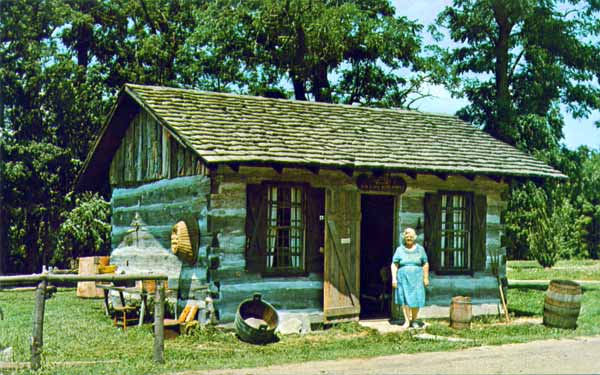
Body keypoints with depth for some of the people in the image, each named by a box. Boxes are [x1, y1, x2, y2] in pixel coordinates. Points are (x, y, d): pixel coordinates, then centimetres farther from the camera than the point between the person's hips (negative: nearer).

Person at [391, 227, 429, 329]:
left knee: (416, 299, -2)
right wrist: (394, 278, -8)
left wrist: (426, 278, 1)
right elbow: (394, 265, 0)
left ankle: (414, 320, 14)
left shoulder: (420, 249, 4)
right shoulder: (400, 250, 2)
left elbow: (425, 264, 6)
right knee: (405, 299, -2)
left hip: (416, 278, 0)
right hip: (403, 278, 0)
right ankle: (407, 321, 4)